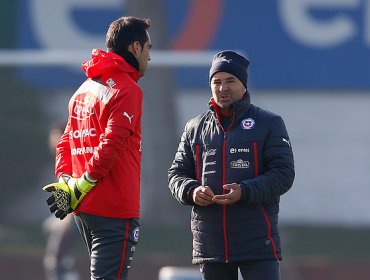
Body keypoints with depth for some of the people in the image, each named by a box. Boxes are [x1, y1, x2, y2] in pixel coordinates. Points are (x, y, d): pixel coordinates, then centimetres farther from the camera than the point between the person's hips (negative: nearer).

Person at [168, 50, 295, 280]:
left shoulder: (269, 124, 3)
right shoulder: (195, 128, 14)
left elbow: (284, 174, -5)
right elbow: (177, 173, 16)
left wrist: (244, 192, -21)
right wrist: (191, 191, -9)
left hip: (258, 242, -4)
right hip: (210, 242, 4)